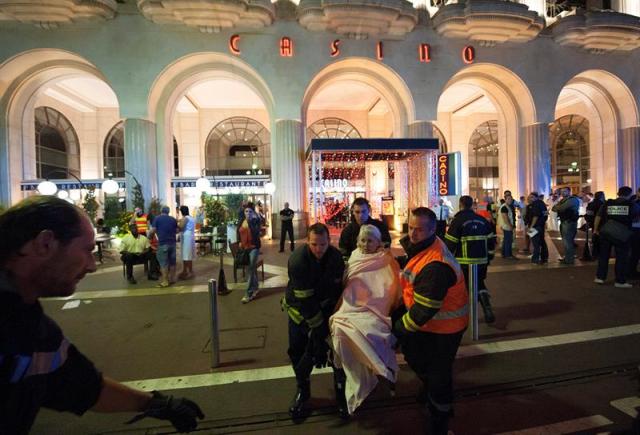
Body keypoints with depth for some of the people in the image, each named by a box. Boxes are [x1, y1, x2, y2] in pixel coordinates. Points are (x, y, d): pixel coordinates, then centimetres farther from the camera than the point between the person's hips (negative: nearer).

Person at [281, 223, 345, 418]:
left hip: (325, 305, 2)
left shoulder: (336, 257, -18)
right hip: (299, 306, -2)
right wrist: (317, 327, -23)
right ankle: (302, 390, 29)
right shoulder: (297, 260, -30)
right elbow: (304, 299, -28)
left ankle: (341, 390, 19)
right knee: (298, 350, 3)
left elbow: (338, 289, -9)